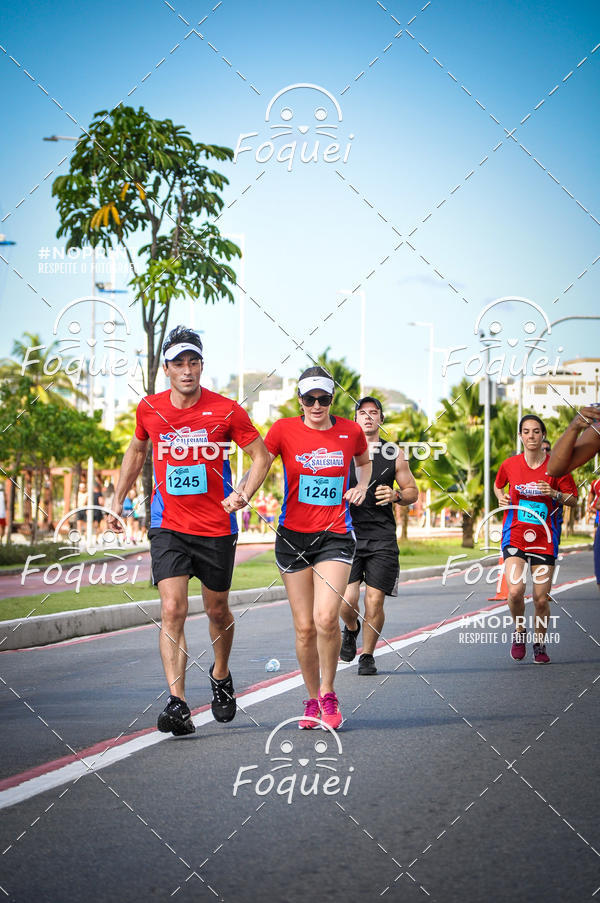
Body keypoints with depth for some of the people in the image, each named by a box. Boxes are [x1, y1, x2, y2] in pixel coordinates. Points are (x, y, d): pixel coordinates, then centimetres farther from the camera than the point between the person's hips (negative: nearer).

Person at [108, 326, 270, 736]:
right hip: (168, 527, 1)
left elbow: (262, 455, 1)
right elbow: (136, 451, 20)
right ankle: (178, 706, -19)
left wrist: (243, 495, -16)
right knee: (172, 610, -14)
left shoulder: (225, 410, -7)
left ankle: (221, 676, 42)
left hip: (216, 528, -1)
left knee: (217, 611, 13)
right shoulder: (149, 409, 1)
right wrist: (118, 499, 16)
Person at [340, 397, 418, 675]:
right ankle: (351, 630, 25)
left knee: (374, 602, -5)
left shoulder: (394, 453, 8)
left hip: (382, 538, 1)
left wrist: (395, 495, -7)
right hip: (349, 534, -1)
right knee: (347, 601, -10)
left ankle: (367, 655, 14)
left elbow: (412, 492, 14)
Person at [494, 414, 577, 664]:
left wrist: (554, 493, -15)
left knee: (541, 599, 0)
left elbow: (573, 500, 3)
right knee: (515, 591, -19)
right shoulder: (510, 464, 1)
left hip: (545, 539, 0)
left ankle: (539, 644, 23)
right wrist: (501, 497, 1)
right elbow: (498, 485, 22)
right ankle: (519, 631, 9)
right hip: (515, 536, 0)